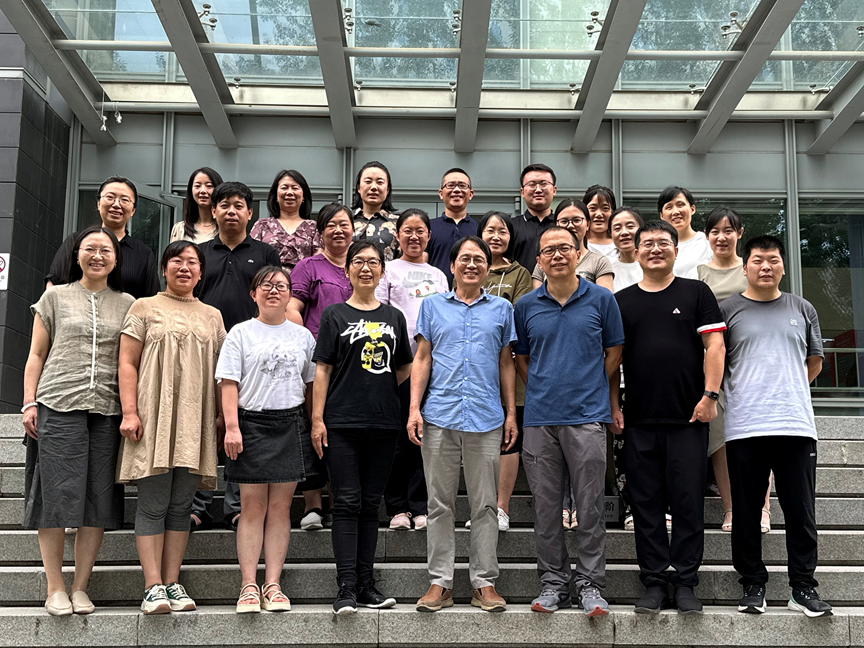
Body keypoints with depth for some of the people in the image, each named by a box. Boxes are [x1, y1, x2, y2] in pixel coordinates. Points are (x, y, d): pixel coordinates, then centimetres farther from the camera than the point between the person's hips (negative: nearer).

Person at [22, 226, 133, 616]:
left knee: (99, 499, 0)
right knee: (56, 494, -3)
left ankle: (80, 587, 10)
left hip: (107, 410, 2)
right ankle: (55, 588, 7)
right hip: (58, 407, -1)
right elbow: (36, 354, 10)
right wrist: (29, 403, 1)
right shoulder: (55, 297, 12)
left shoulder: (127, 304, 14)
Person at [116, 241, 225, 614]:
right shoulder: (145, 308, 8)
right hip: (154, 417, -3)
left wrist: (221, 414, 7)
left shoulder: (212, 317, 17)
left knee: (181, 505, 4)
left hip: (195, 421, 3)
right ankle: (153, 587, -2)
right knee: (153, 505, -4)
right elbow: (127, 363, 1)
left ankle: (173, 583, 9)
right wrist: (129, 412, -9)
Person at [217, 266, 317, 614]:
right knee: (252, 506, -2)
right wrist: (231, 427, -11)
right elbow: (229, 383, -2)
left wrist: (315, 427, 10)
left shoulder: (303, 336, 13)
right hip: (251, 424, -2)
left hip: (291, 424, 2)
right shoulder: (241, 333, 5)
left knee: (280, 507, 3)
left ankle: (273, 585, 7)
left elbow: (311, 386, 16)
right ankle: (249, 586, 3)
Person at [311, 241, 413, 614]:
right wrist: (317, 419, -6)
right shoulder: (335, 315, 4)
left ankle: (365, 584, 13)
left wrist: (382, 388, 3)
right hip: (342, 422, -3)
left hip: (383, 422, 3)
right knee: (347, 502, -4)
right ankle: (346, 587, -2)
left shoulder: (394, 317, 13)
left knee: (370, 504, 8)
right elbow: (322, 370, 0)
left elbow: (405, 368, 19)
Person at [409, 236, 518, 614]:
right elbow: (422, 359, 8)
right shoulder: (433, 306, 10)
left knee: (485, 505, 5)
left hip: (486, 419, 0)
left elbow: (506, 364, 13)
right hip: (439, 416, 0)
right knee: (440, 504, 5)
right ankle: (440, 583, 13)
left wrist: (511, 413, 8)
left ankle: (484, 583, 14)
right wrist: (414, 409, -1)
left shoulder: (501, 309, 11)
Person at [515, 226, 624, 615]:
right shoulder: (526, 306, 7)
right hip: (540, 419, 2)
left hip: (587, 418, -2)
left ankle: (590, 583, 12)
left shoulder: (601, 300, 3)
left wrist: (589, 390, 6)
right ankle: (553, 582, 18)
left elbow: (614, 353, 9)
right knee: (545, 507, 7)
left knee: (590, 506, 1)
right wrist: (542, 391, 7)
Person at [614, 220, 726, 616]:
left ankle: (686, 582, 12)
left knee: (688, 502, 1)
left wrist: (709, 395, -9)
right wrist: (614, 406, 4)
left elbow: (714, 345, 0)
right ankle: (654, 581, 15)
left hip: (688, 419, -2)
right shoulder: (622, 301, 10)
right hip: (639, 421, 2)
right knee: (646, 504, 6)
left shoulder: (696, 293, 6)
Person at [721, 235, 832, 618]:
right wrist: (743, 395, 7)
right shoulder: (727, 310, 6)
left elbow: (814, 362, 22)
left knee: (801, 513, 3)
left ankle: (803, 588, 12)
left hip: (796, 426, 2)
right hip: (745, 428, -1)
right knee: (747, 512, 4)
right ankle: (753, 585, 14)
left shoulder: (802, 310, 14)